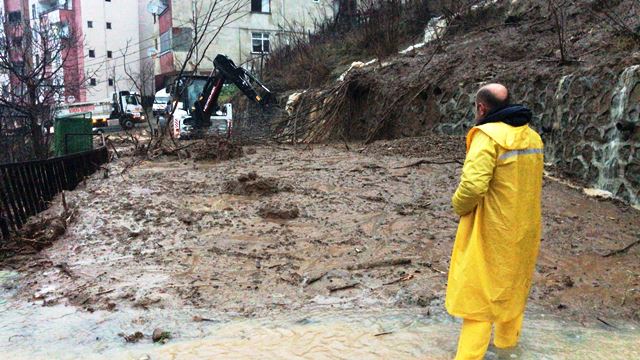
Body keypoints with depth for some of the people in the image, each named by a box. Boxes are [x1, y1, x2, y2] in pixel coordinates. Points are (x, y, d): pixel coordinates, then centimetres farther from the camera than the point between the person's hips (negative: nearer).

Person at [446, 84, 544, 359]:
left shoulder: (488, 135, -21)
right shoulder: (532, 137, 4)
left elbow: (473, 185, -29)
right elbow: (525, 181, 9)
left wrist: (459, 205, -11)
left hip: (494, 229, -8)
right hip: (525, 227, 8)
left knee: (479, 291, 4)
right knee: (513, 283, 24)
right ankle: (507, 338, 43)